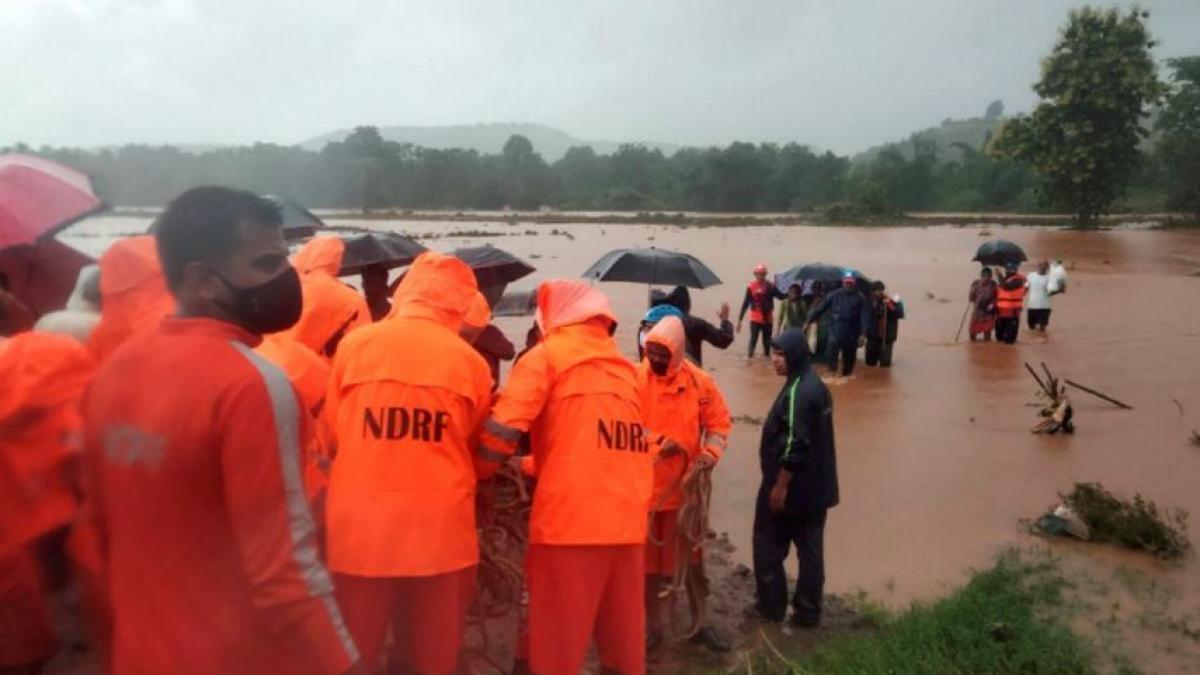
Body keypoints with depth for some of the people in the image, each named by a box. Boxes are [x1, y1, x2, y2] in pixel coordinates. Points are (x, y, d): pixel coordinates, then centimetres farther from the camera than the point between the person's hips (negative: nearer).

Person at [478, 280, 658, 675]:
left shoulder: (546, 355, 3)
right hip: (626, 521, 6)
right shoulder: (625, 368, 20)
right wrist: (529, 466, 28)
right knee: (622, 640, 15)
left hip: (569, 517, -6)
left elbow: (503, 428, -9)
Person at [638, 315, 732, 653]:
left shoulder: (700, 382, -5)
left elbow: (720, 422, 1)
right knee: (648, 558, 12)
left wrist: (709, 453, -15)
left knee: (693, 556, 14)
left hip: (685, 486, 1)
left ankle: (701, 622, 30)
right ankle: (652, 624, 28)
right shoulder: (633, 379, -8)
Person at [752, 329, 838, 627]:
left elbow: (794, 444, -25)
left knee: (769, 545, 8)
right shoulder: (817, 385, 8)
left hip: (792, 486, -9)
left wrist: (779, 485, -18)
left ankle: (771, 605, 18)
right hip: (816, 485, 9)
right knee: (810, 548, 12)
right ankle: (808, 610, 20)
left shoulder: (796, 392, -22)